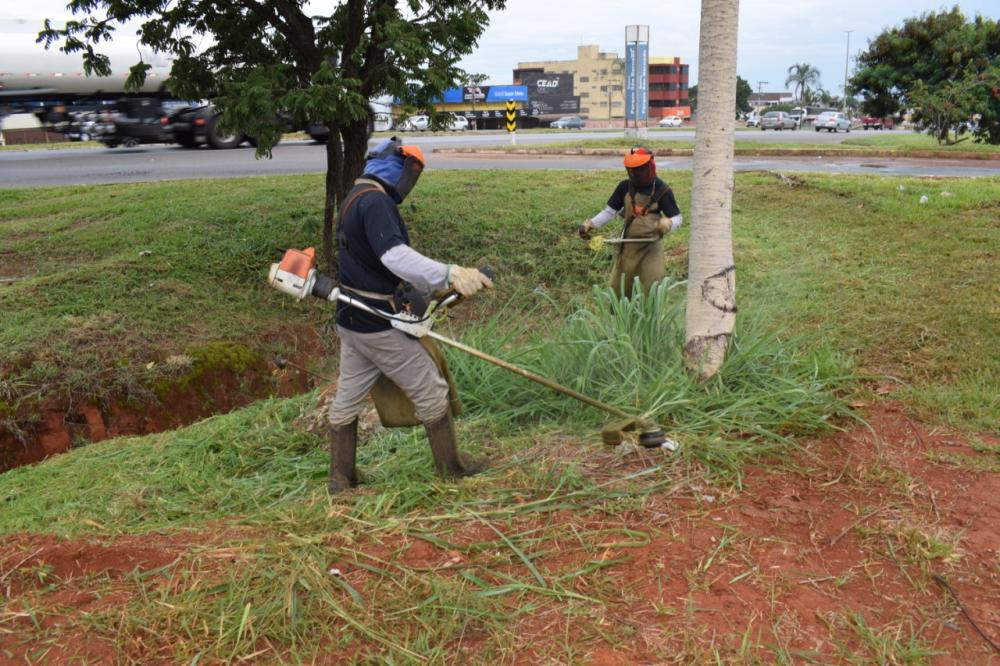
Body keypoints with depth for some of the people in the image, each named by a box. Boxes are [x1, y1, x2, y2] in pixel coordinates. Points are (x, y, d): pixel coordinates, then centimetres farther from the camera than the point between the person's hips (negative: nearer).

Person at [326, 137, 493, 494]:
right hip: (379, 324, -10)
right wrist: (450, 274, -49)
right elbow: (395, 256, -37)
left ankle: (340, 477, 26)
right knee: (431, 390, 4)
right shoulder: (375, 201, -20)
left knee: (347, 398, 15)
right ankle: (451, 466, 19)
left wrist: (429, 287, 19)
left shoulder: (355, 198, 14)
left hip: (351, 319, 10)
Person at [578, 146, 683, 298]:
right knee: (618, 288, 11)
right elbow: (610, 211, 4)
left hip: (651, 246, -3)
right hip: (627, 245, 3)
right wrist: (590, 224, -11)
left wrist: (667, 224, -30)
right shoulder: (625, 187, -4)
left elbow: (677, 218, -6)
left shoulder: (662, 190, -10)